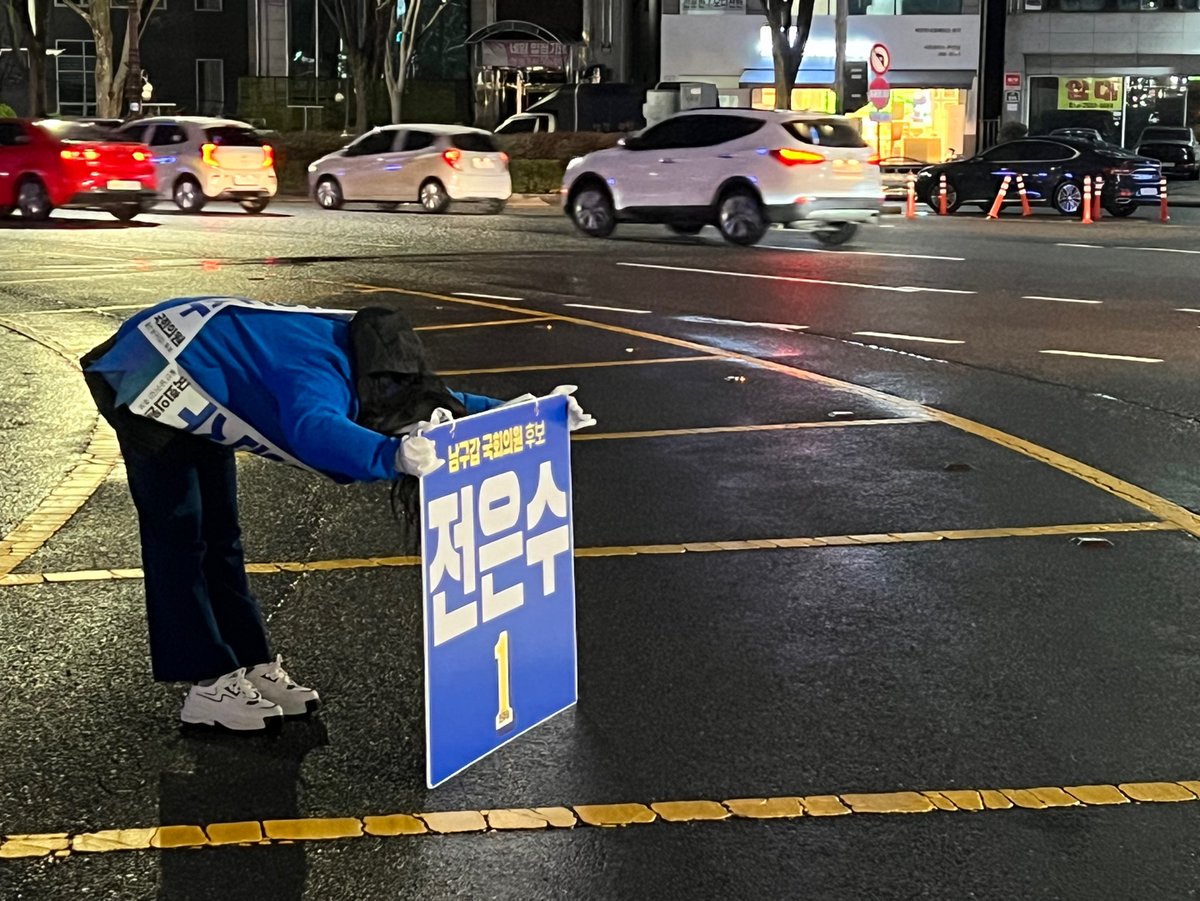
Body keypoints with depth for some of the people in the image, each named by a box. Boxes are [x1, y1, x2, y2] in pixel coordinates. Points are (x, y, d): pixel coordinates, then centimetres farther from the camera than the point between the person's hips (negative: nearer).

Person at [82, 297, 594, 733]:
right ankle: (208, 687, -3)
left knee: (218, 535, 11)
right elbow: (317, 432, -59)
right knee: (178, 536, -6)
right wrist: (393, 456, -75)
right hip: (148, 380, -9)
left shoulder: (372, 363, -8)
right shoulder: (321, 375, -36)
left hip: (192, 392, 9)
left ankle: (253, 666, 17)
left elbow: (438, 403, 6)